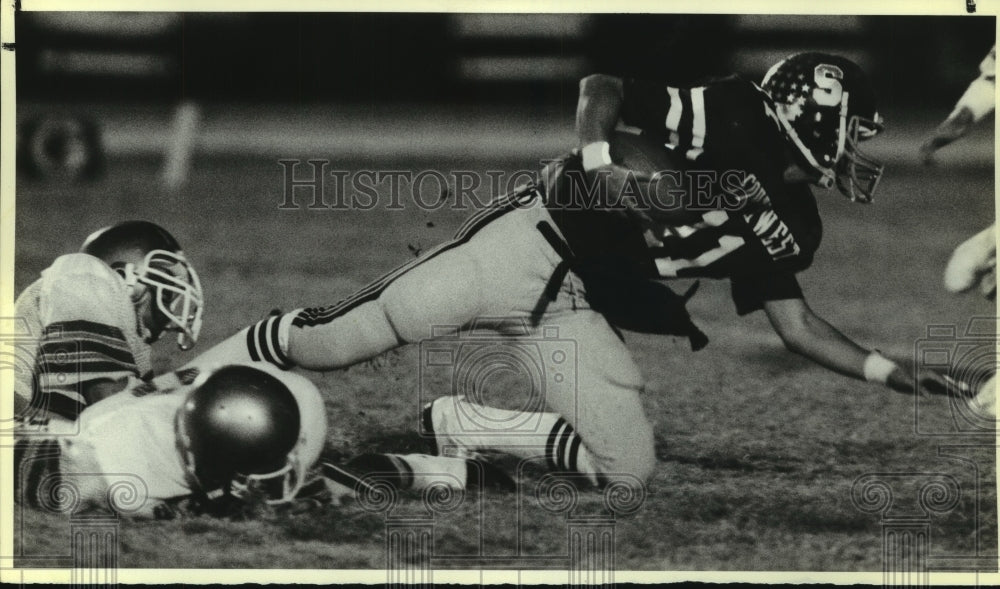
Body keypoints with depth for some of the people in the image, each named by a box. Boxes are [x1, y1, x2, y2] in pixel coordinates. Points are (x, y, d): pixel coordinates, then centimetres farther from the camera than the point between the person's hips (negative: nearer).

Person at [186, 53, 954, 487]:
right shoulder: (728, 117, -10)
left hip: (577, 310, 7)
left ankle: (465, 426, 1)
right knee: (341, 339, -13)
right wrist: (598, 165, -28)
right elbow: (603, 87, -12)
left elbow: (798, 326, 16)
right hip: (536, 240, -7)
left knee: (629, 466, -10)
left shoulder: (789, 226, 11)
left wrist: (894, 374, 9)